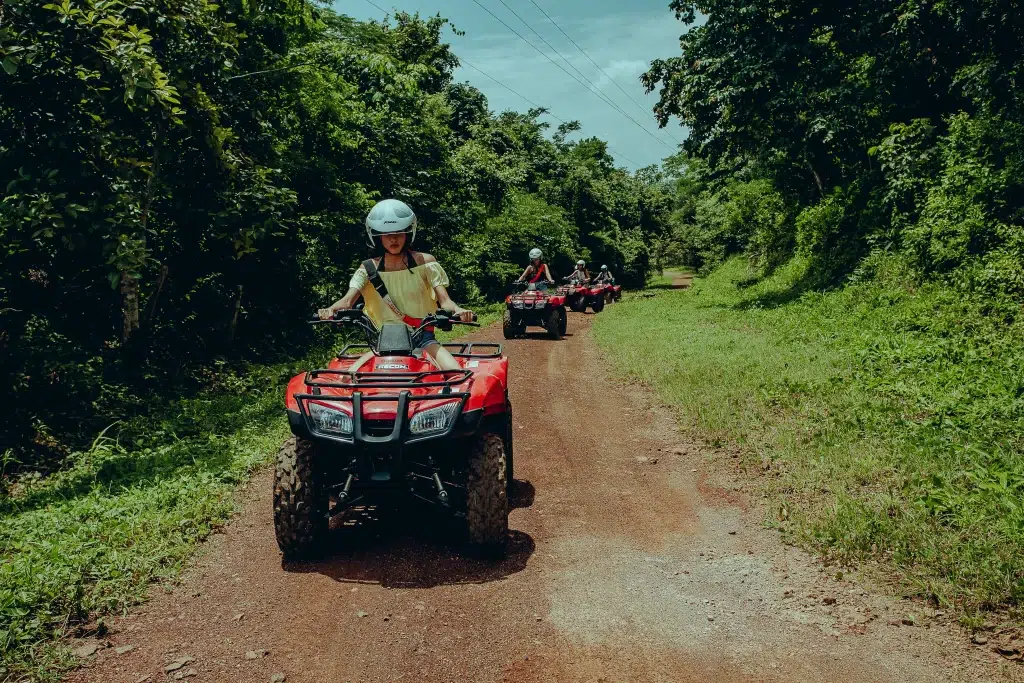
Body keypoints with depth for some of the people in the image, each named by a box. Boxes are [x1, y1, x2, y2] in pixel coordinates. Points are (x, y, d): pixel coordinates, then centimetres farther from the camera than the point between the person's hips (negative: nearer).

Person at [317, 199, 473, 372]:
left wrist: (457, 310, -30)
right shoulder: (369, 268, 5)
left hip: (423, 339, -1)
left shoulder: (425, 262, 1)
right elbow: (348, 299, -7)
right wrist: (331, 309, -31)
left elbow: (444, 300, -6)